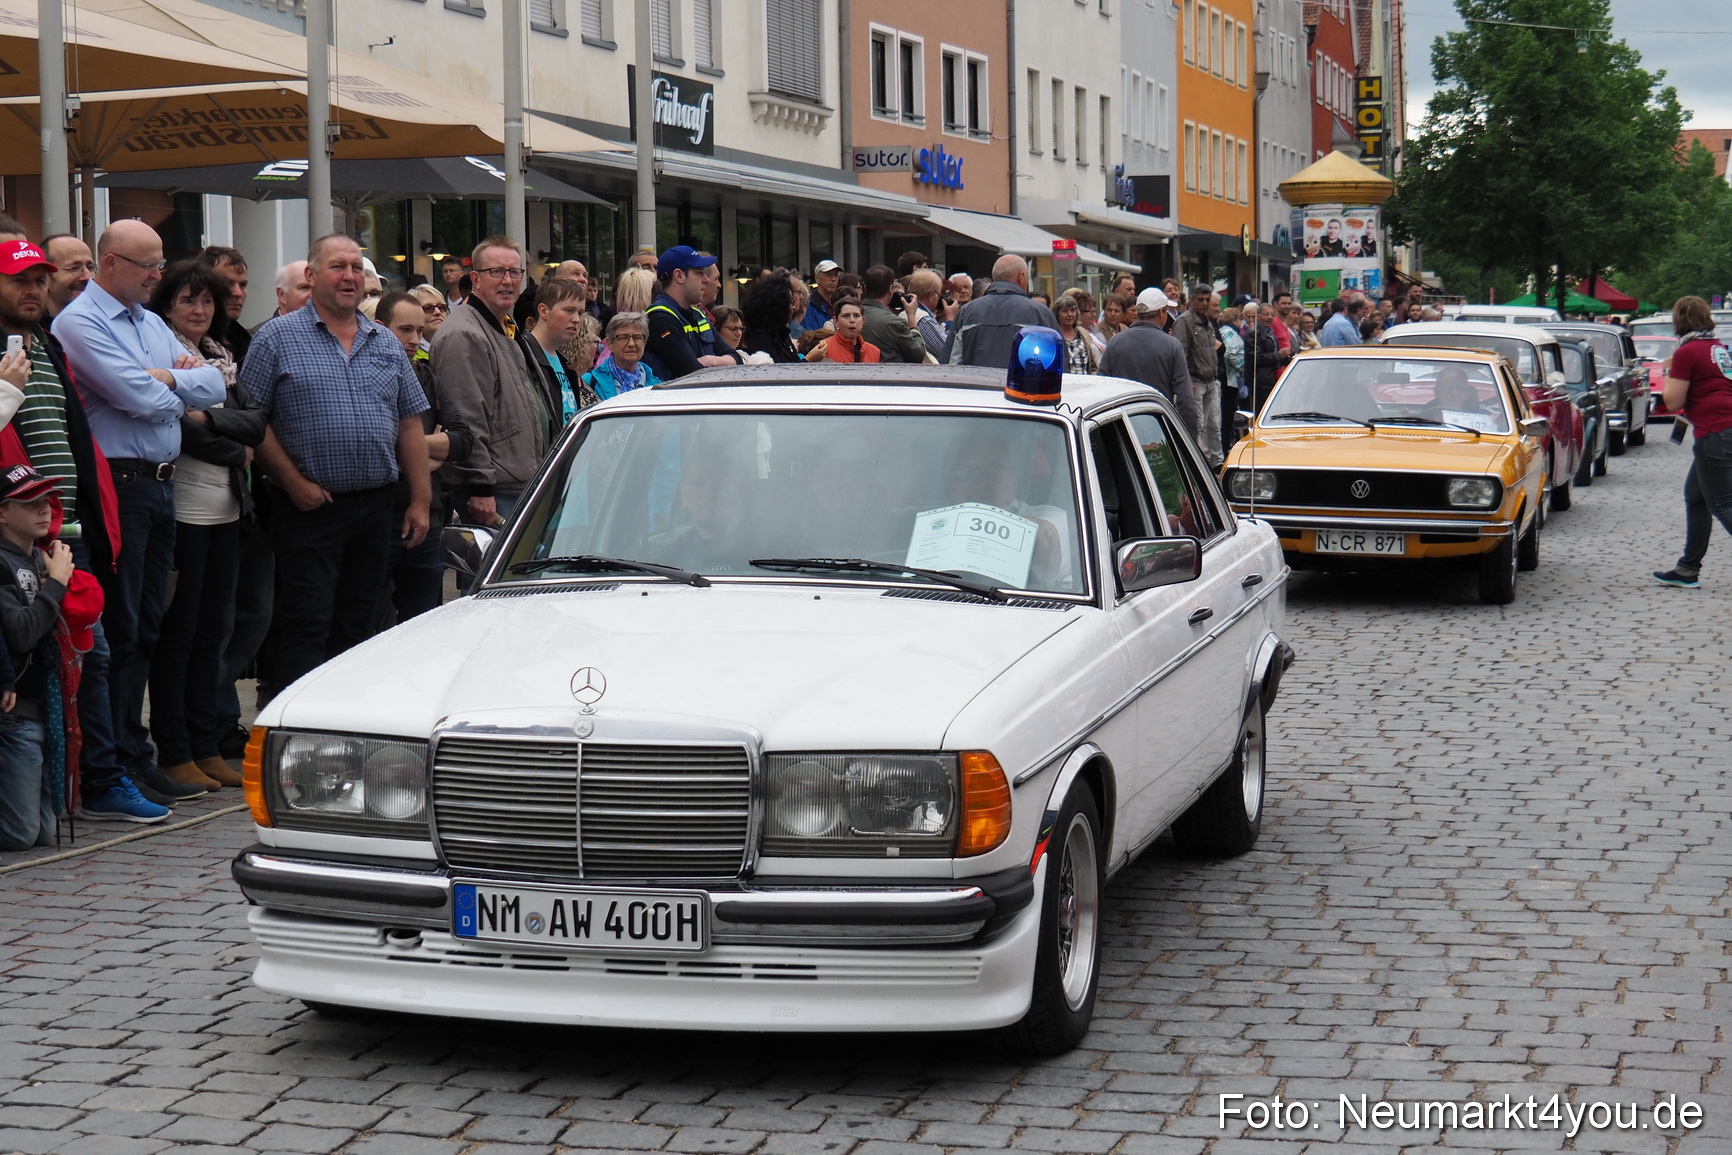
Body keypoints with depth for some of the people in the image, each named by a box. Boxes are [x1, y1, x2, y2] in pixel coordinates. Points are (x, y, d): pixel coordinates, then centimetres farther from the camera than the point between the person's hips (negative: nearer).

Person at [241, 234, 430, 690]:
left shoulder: (386, 343, 13)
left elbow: (410, 423, 14)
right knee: (307, 631, -5)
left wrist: (420, 500, 7)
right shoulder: (277, 338, -1)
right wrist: (294, 482, -11)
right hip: (310, 510, -5)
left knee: (359, 630, 10)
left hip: (375, 509, 5)